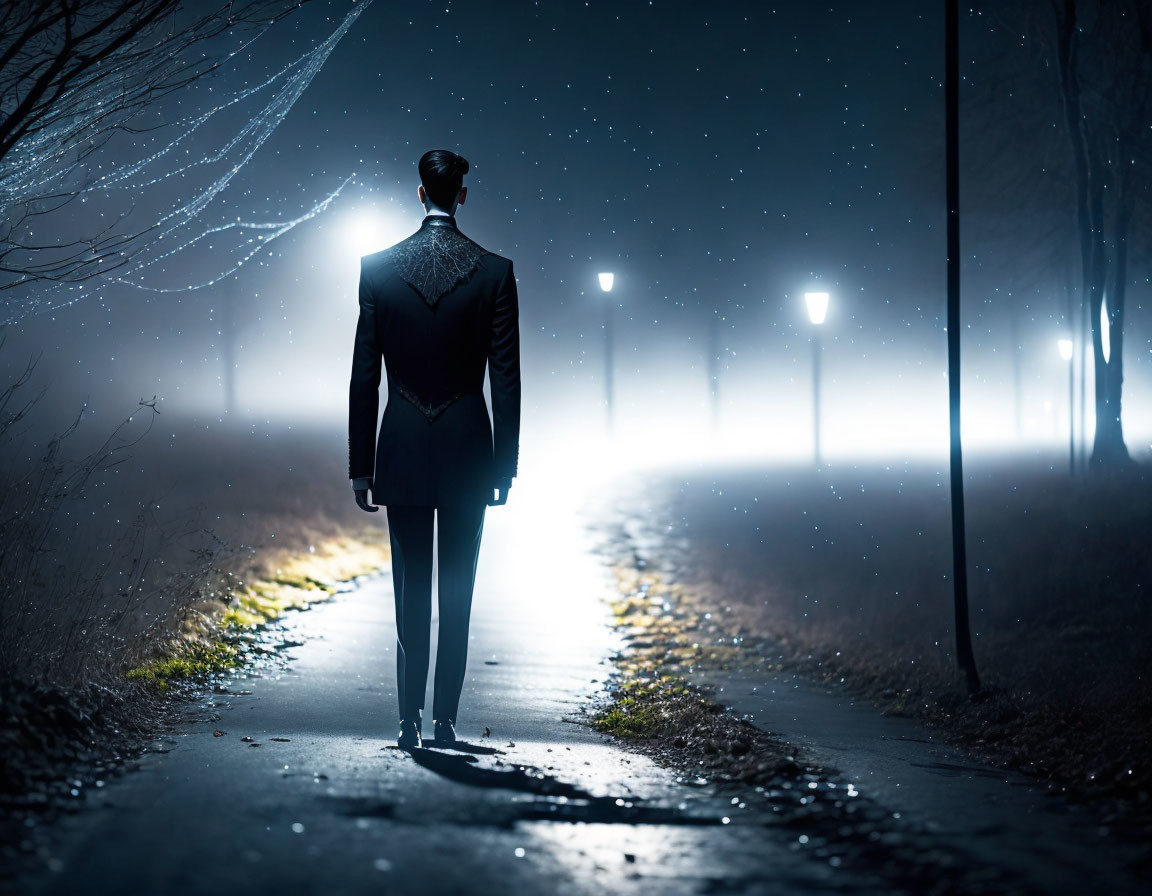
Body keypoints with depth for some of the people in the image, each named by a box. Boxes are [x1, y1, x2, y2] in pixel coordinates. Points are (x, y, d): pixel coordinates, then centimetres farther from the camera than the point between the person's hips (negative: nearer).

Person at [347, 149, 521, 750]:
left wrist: (361, 466, 6)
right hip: (468, 452, -1)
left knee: (410, 592, 7)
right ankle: (445, 721, 6)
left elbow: (364, 377, 0)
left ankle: (410, 721, 3)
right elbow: (506, 379, -3)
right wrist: (504, 465, 4)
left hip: (401, 453, 1)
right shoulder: (495, 271, -4)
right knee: (457, 593, 6)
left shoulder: (378, 268, -2)